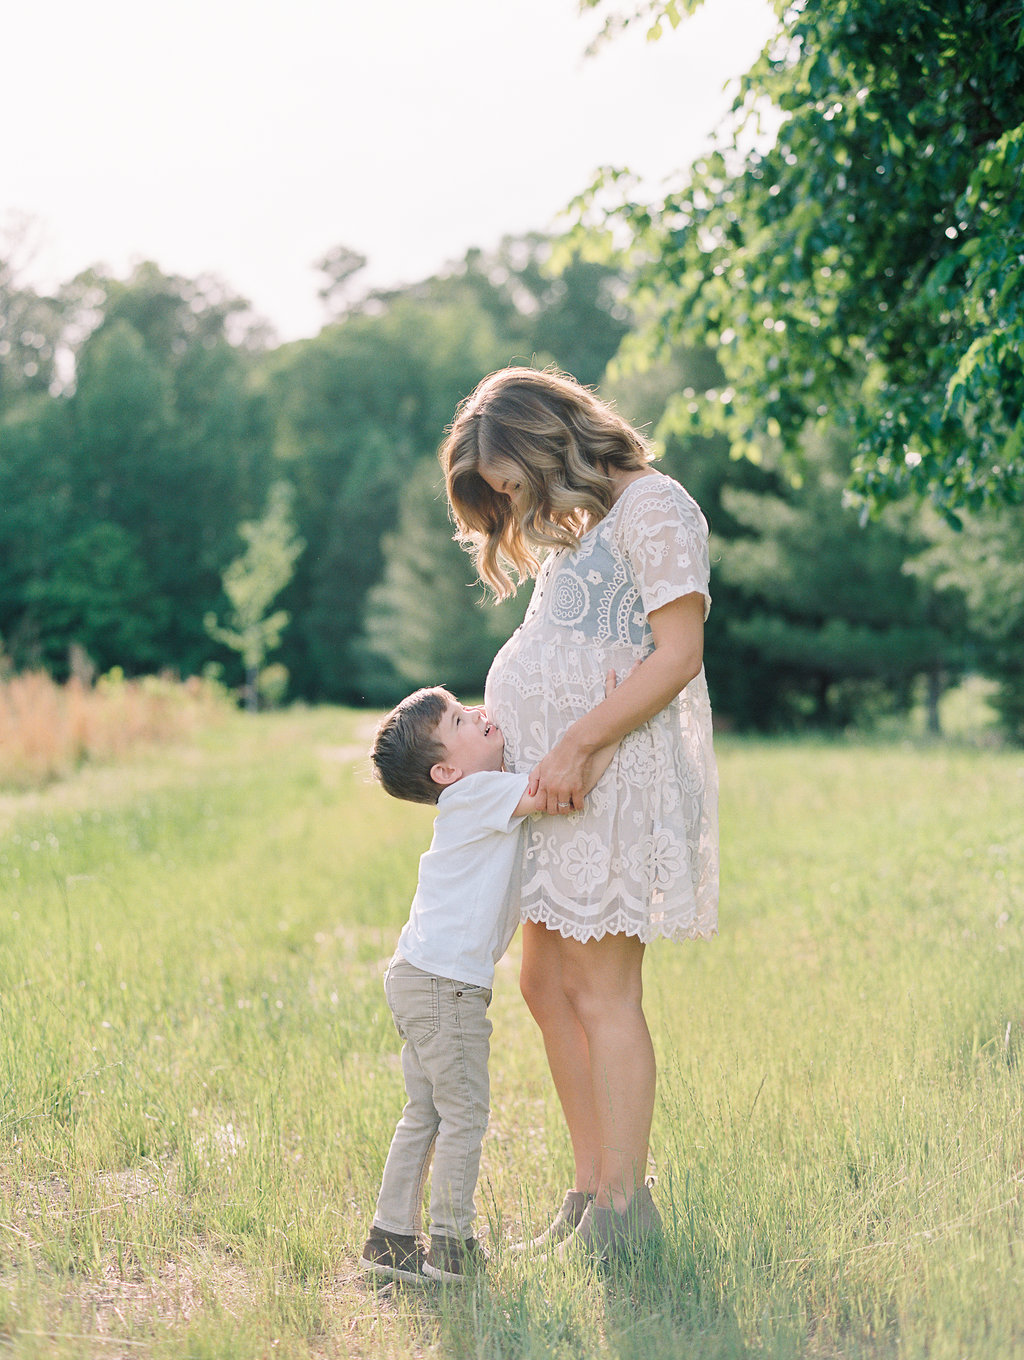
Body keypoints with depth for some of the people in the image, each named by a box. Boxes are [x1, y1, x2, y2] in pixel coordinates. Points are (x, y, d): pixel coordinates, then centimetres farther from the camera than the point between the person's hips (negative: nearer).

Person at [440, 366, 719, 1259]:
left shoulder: (653, 507, -8)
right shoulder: (583, 526, 21)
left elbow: (678, 654, -16)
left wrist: (577, 746, -20)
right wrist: (491, 734, 10)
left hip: (615, 774, -10)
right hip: (564, 784, 10)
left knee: (603, 995, -8)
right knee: (549, 989, 9)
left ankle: (624, 1212, -1)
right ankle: (592, 1192, 17)